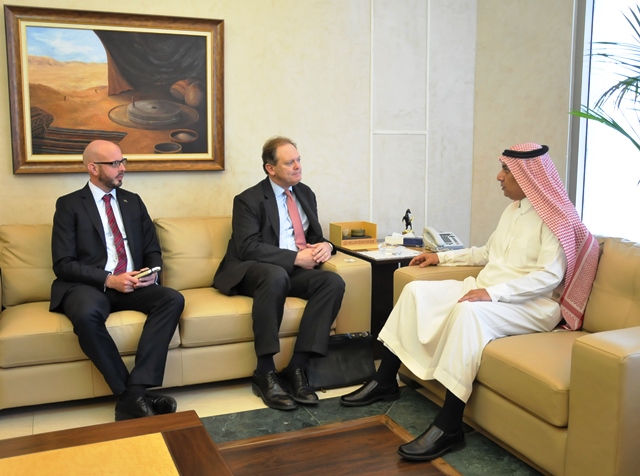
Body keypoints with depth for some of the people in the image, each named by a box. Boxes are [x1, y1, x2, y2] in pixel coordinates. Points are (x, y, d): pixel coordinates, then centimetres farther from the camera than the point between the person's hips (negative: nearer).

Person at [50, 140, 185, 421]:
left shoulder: (133, 201, 16)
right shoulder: (69, 205, 3)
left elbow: (152, 250, 17)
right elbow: (63, 264, -6)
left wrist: (152, 272, -7)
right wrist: (109, 280, -18)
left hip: (132, 285, 4)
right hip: (89, 285, -4)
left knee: (173, 299, -26)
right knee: (86, 314, -39)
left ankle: (135, 392, -30)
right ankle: (130, 394, -26)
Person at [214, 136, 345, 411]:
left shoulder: (305, 193, 14)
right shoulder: (249, 200, -5)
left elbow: (315, 236, 20)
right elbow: (249, 248, -17)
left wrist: (325, 245, -6)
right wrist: (295, 257, -22)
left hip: (296, 271, 6)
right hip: (253, 272, -6)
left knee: (333, 282, -24)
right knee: (276, 276, -40)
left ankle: (297, 367, -24)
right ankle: (265, 373, -30)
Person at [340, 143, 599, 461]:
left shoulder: (554, 217, -11)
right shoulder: (513, 209, 16)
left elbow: (550, 275, -22)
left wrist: (493, 292, -30)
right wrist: (441, 257, 22)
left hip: (532, 304, -9)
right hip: (486, 291, 9)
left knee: (468, 311, -39)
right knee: (416, 291, -7)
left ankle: (448, 427, -34)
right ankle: (385, 382, -2)